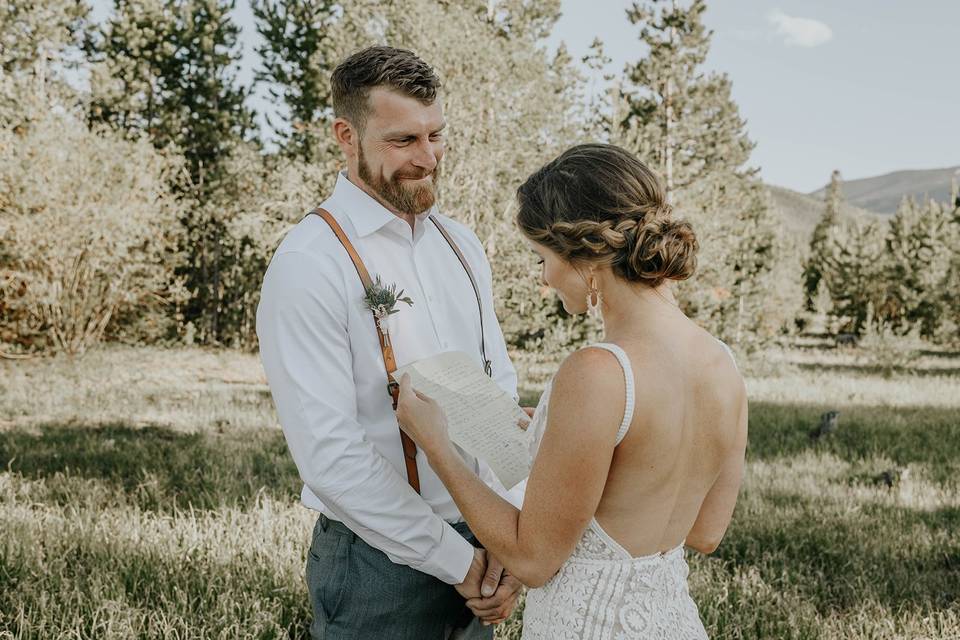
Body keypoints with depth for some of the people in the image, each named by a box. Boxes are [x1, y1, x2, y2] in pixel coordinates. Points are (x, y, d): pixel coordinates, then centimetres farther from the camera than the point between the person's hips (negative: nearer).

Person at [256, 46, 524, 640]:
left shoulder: (461, 245, 4)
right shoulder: (309, 264, -17)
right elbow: (330, 455, -21)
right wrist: (456, 560, -15)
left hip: (474, 549, 6)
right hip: (381, 563, -6)